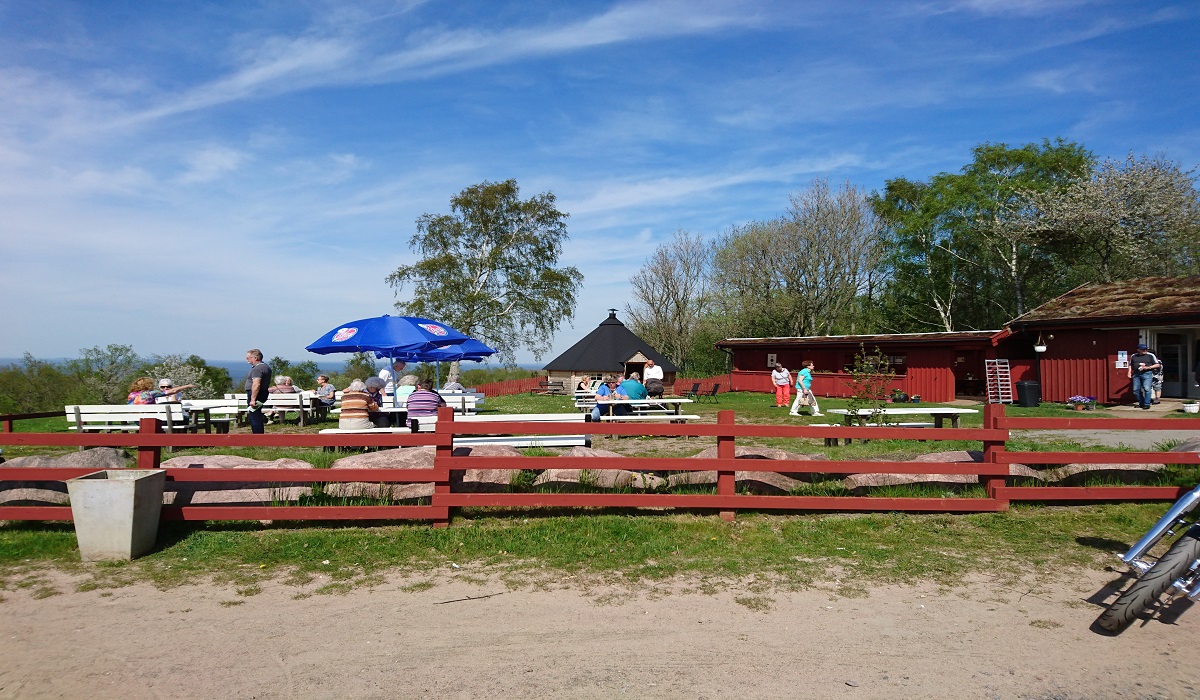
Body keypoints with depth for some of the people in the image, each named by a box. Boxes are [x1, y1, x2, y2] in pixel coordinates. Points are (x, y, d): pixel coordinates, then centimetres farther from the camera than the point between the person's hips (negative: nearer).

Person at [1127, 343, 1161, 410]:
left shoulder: (1150, 355, 3)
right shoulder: (1133, 356, 13)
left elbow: (1158, 364, 3)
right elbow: (1130, 364, 24)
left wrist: (1148, 367, -10)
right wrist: (1129, 371, 8)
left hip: (1147, 373, -4)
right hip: (1136, 374, 4)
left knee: (1147, 389, -11)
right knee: (1136, 390, 4)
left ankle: (1147, 404, -7)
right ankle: (1141, 403, 18)